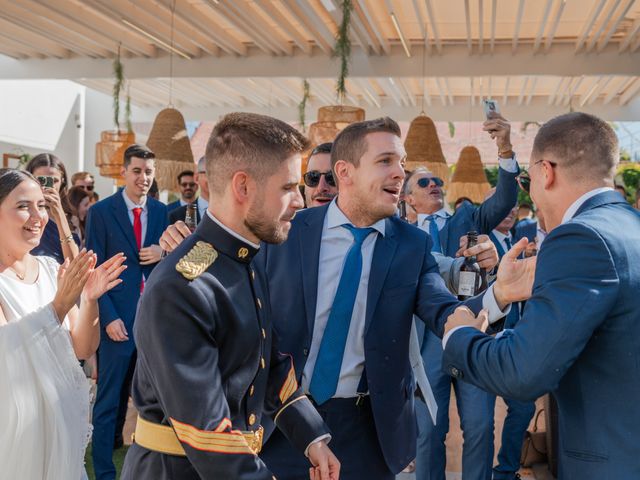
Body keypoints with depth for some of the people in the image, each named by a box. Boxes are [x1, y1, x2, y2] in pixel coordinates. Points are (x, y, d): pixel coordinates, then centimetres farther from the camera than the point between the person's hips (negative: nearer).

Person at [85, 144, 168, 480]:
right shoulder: (101, 212, -4)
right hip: (118, 319, -4)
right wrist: (109, 318, -13)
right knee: (109, 399, 4)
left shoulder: (161, 212, 6)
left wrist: (163, 253, -9)